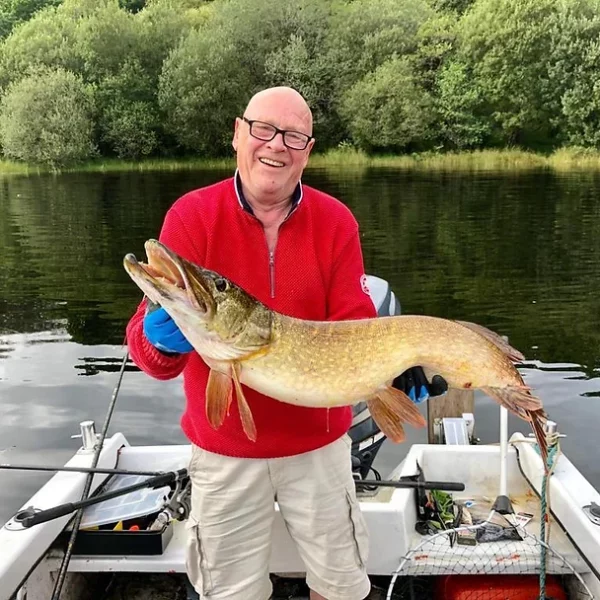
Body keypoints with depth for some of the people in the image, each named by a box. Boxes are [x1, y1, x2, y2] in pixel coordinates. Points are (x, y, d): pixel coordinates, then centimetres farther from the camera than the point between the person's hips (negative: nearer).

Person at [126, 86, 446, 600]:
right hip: (224, 450, -1)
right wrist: (162, 338, -40)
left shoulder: (336, 221, -5)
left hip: (319, 441, 2)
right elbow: (148, 333, -17)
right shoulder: (191, 216, -11)